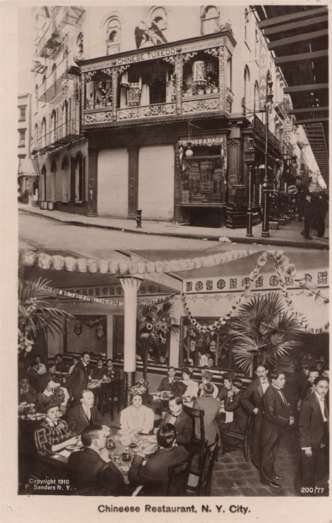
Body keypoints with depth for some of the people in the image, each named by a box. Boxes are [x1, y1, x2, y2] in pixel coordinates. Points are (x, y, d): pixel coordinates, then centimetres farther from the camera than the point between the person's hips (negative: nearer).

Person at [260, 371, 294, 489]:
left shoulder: (279, 391, 0)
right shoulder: (270, 393, -27)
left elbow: (285, 406, 12)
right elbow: (271, 415, -27)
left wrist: (290, 416, -6)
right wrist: (287, 421, -21)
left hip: (278, 428, 8)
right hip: (270, 429, -8)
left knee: (272, 452, 24)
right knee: (268, 453, 9)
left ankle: (271, 473, 42)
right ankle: (267, 478, 25)